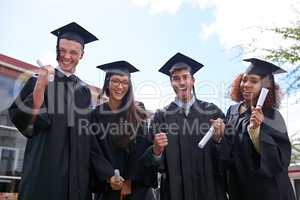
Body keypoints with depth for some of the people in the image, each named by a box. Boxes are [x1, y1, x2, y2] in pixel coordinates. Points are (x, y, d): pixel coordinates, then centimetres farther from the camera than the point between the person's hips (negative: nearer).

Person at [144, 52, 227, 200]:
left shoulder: (212, 112, -2)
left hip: (209, 186, 1)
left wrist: (218, 138, -21)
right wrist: (157, 149, -24)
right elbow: (155, 163, -4)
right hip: (175, 188, 0)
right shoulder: (162, 116, -3)